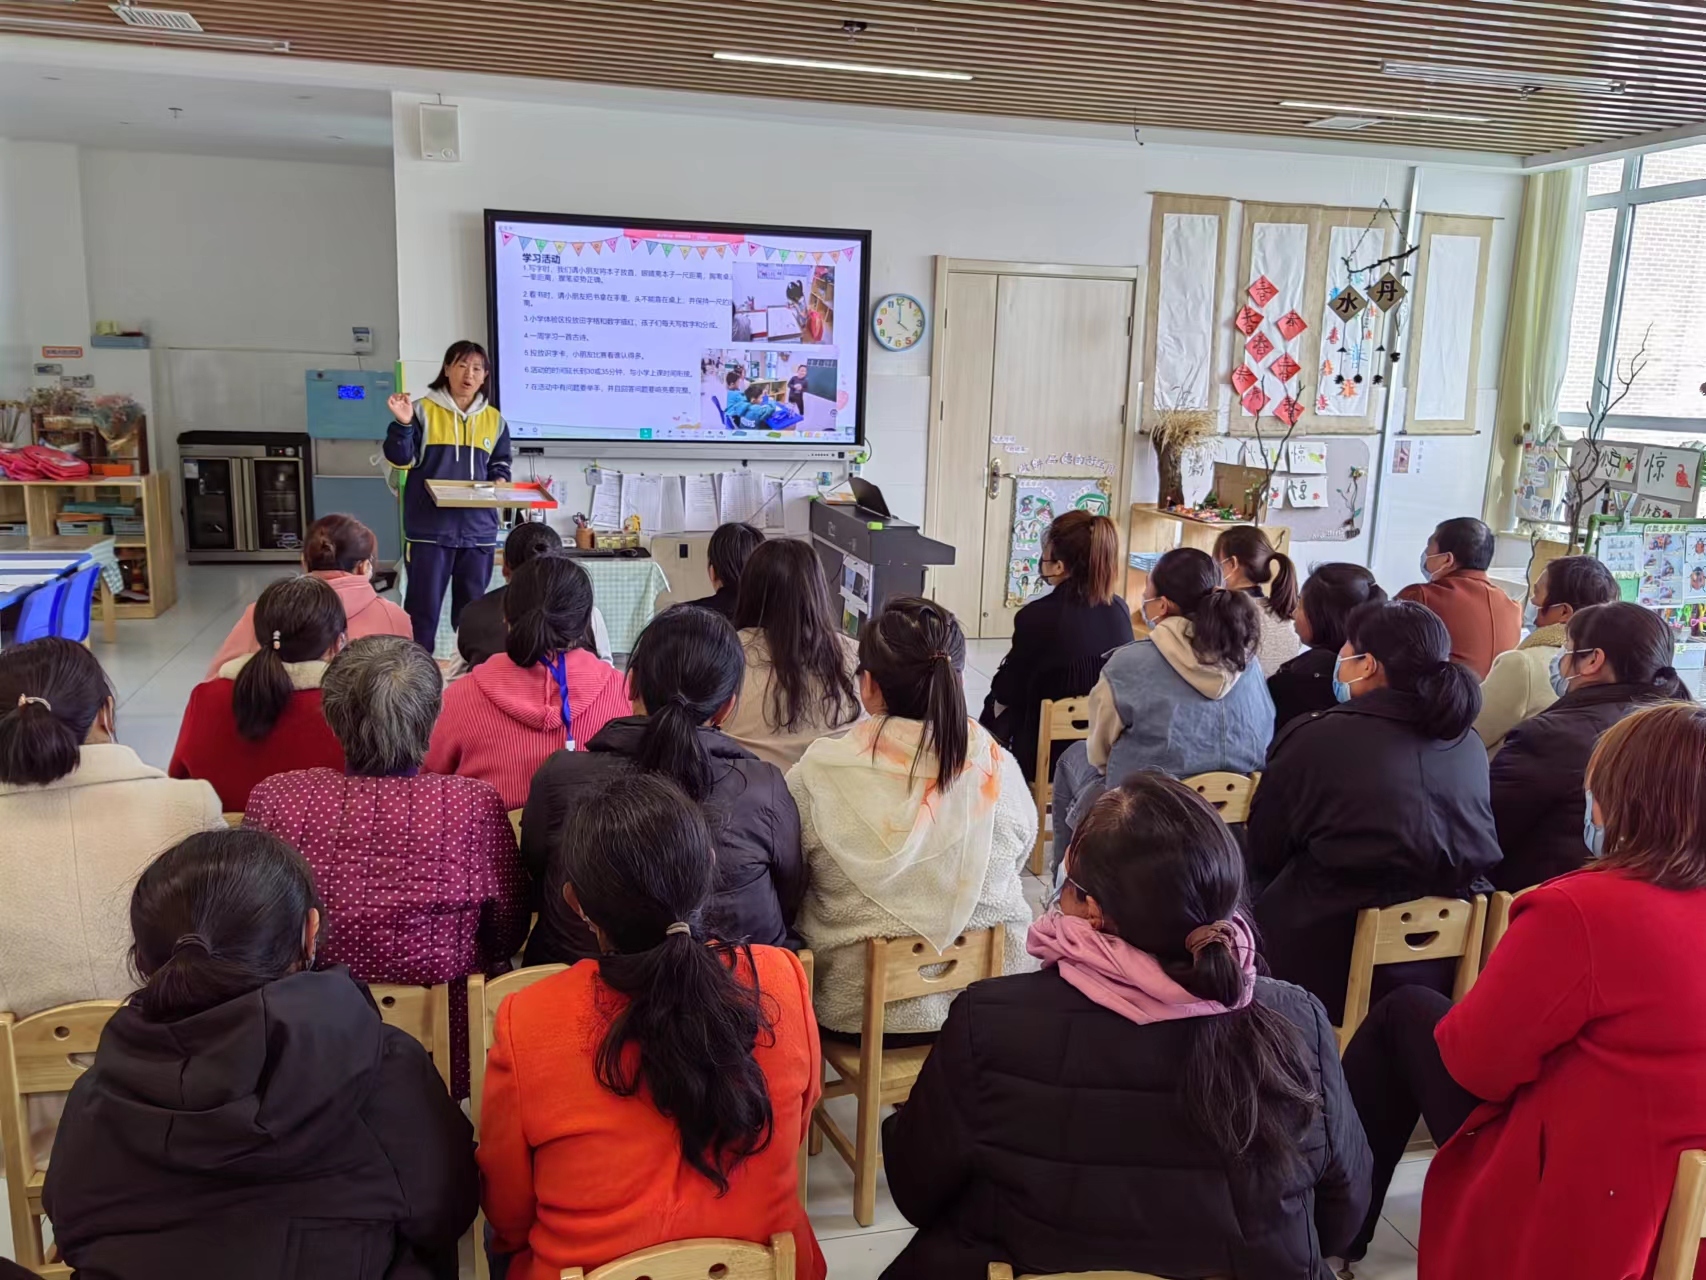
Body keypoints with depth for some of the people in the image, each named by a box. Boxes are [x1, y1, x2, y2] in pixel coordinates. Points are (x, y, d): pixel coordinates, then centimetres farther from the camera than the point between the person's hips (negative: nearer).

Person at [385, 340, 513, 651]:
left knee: (472, 606, 11)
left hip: (478, 529, 4)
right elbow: (402, 459, -5)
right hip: (430, 527, -4)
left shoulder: (494, 419, 12)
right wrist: (403, 424, -21)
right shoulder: (423, 410, 0)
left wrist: (500, 481, -1)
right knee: (423, 605, 0)